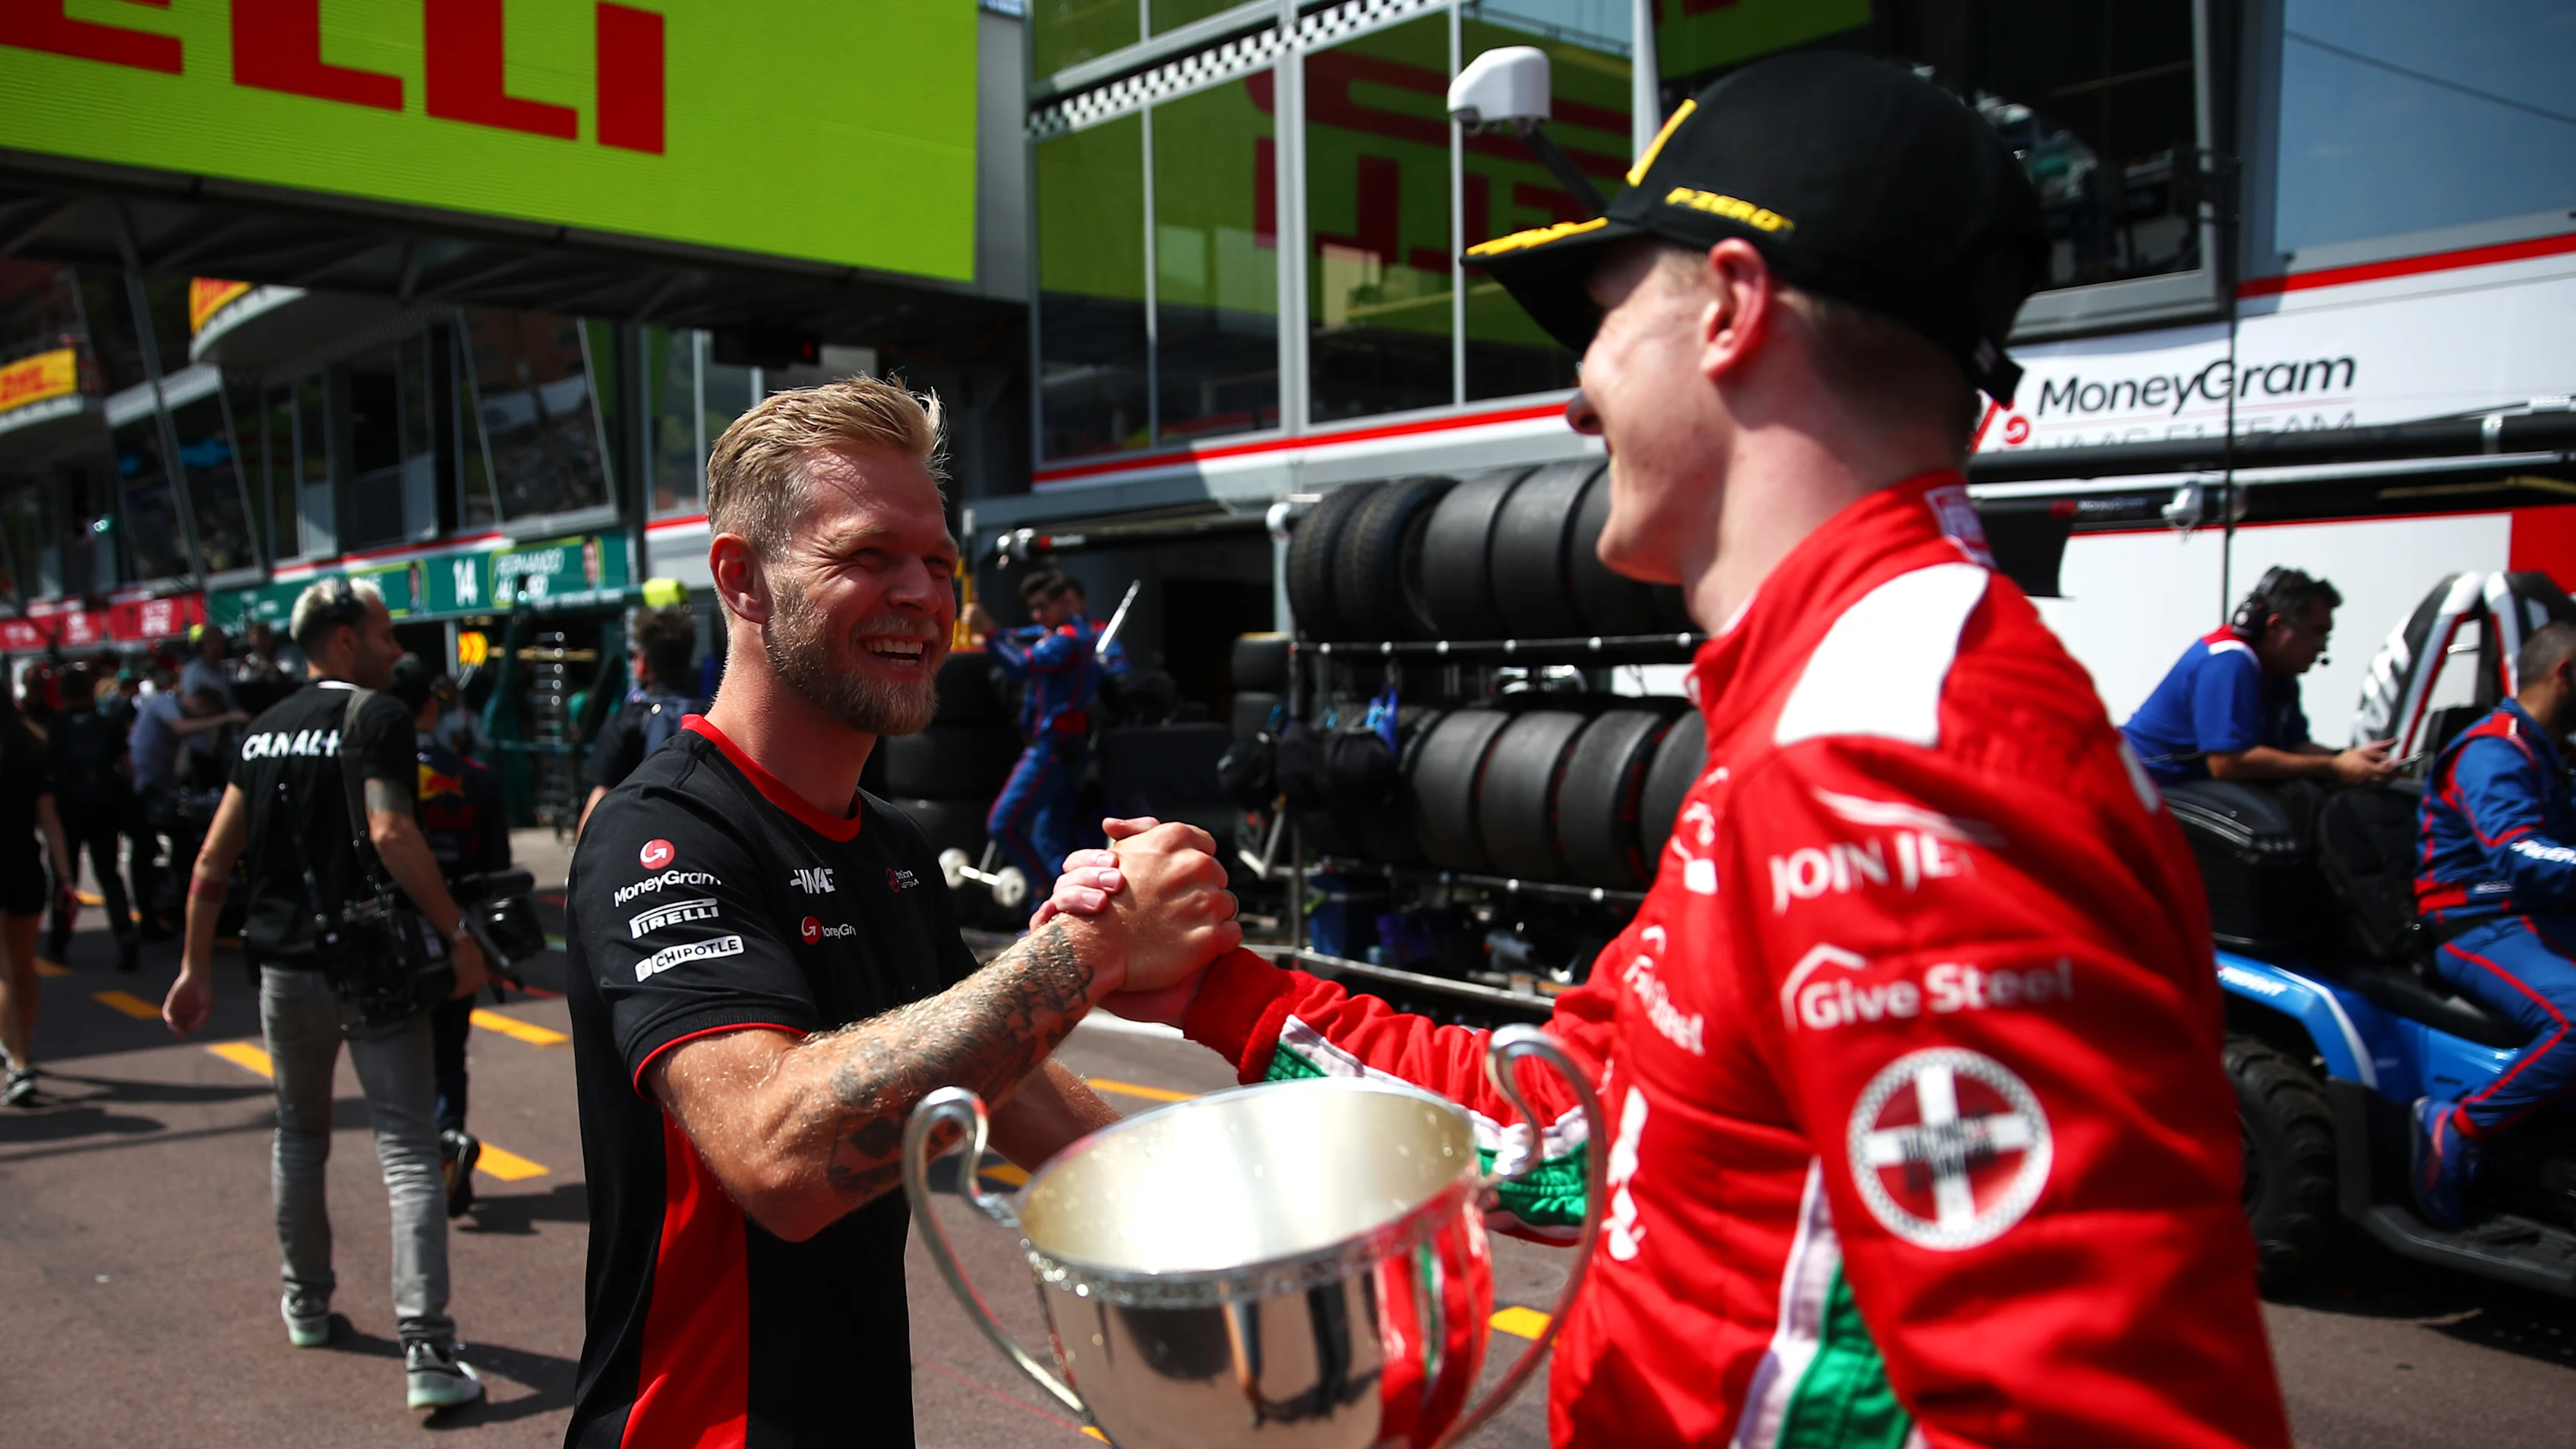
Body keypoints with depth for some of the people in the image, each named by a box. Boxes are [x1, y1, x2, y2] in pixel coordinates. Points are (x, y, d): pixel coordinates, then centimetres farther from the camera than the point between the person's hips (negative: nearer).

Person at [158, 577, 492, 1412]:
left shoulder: (264, 730, 10)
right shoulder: (377, 716, -10)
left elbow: (214, 859, 10)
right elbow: (391, 832, -24)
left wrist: (197, 968, 16)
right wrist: (456, 934, -20)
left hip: (285, 966, 6)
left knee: (300, 1136, 25)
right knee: (408, 1153, -5)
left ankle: (306, 1303, 39)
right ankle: (427, 1353, -11)